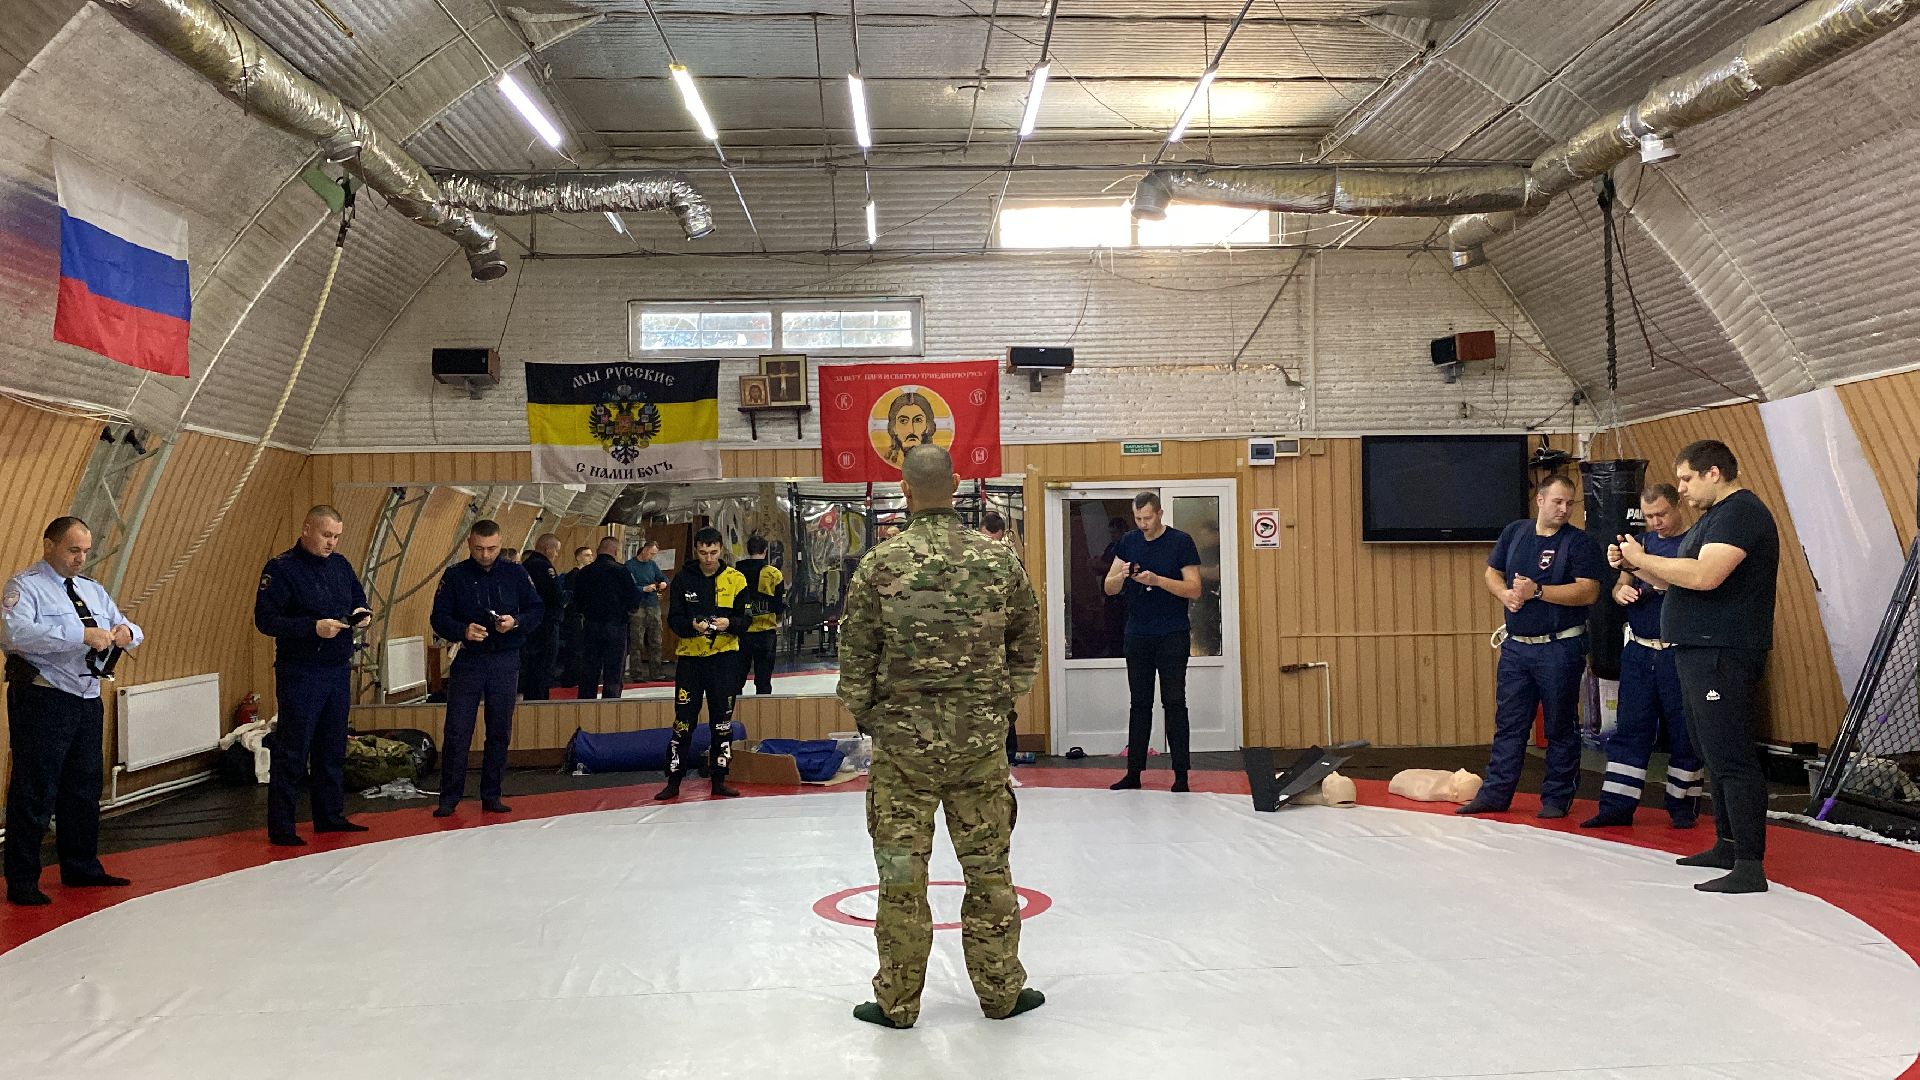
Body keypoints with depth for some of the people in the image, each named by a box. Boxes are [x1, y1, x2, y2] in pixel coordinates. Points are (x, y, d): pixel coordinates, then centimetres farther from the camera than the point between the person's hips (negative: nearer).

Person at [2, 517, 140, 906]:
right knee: (34, 792, -4)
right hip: (42, 699, -7)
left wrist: (126, 633, -8)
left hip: (87, 700, 8)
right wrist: (82, 634, -31)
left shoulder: (93, 590, 16)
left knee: (84, 789, 15)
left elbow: (128, 629, 18)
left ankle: (81, 868, 27)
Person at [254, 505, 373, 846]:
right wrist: (313, 628, -24)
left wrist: (361, 612, -2)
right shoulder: (281, 568, -10)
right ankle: (281, 827, 4)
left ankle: (331, 816, 24)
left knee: (333, 748, 14)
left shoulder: (340, 564, 10)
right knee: (292, 751, -3)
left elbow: (358, 597, 22)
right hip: (300, 673, -7)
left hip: (339, 670, 7)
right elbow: (265, 619, -15)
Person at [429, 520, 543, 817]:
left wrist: (515, 622, -14)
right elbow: (440, 618, -2)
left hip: (506, 661, 1)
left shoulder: (515, 573, 3)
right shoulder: (454, 576, 0)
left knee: (500, 732, 7)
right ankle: (449, 797, 6)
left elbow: (537, 609, 6)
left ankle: (491, 795, 17)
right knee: (457, 732, -3)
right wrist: (463, 631, -21)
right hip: (468, 659, -1)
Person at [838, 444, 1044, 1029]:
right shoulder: (999, 559, -3)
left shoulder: (879, 565, -9)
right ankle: (1001, 991, 24)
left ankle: (897, 1001, 19)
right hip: (980, 738, 2)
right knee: (988, 868, 13)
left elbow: (855, 655, -5)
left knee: (901, 872, 8)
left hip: (902, 739, -2)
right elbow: (1027, 644, 5)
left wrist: (863, 714, 11)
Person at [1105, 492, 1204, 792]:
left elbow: (1194, 589, -10)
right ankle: (1134, 773, 12)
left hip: (1172, 636, -4)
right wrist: (1122, 576, -15)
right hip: (1137, 636, 4)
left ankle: (1181, 775, 2)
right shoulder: (1128, 542, 8)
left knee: (1174, 703, -1)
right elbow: (1110, 588, 7)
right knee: (1139, 703, 8)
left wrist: (1157, 580, -21)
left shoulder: (1181, 542, -4)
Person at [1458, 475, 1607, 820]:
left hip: (1560, 647, -4)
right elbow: (1492, 573, 15)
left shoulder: (1580, 542, -5)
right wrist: (1504, 593, -7)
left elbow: (1588, 592, -16)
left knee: (1561, 727, 5)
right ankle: (1495, 793, 15)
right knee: (1508, 723, 9)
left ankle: (1556, 798, 15)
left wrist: (1537, 591, -19)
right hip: (1515, 645, 5)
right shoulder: (1515, 532, 9)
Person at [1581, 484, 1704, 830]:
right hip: (1638, 650, 5)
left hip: (1678, 654, -5)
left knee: (1682, 733, 3)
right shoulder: (1641, 542, 14)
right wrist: (1621, 592, -5)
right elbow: (1620, 586, 17)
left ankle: (1683, 806, 15)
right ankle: (1617, 806, 8)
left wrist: (1669, 586, -26)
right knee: (1630, 728, 5)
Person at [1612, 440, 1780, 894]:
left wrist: (1643, 558, -16)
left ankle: (1750, 866, -11)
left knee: (1731, 757, -11)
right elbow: (1676, 579, 23)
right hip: (1700, 652, 11)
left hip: (1723, 654, -11)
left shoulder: (1740, 512, -13)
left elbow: (1703, 575, -27)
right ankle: (1727, 846, 27)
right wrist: (1634, 565, 8)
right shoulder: (1713, 516, 20)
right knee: (1716, 753, 17)